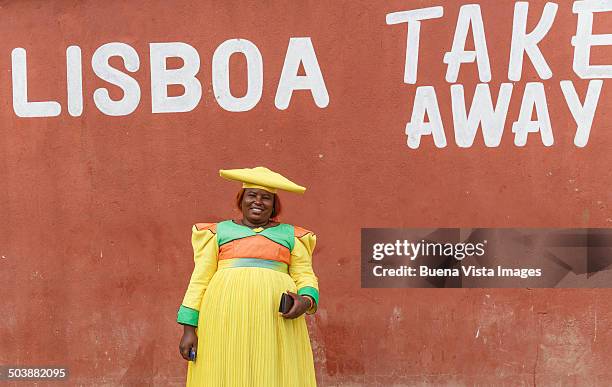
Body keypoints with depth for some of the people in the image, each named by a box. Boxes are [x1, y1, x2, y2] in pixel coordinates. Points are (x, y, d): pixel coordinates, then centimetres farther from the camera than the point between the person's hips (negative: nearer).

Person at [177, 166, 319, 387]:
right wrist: (189, 328, -1)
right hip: (225, 315, 0)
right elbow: (200, 279, 8)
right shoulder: (219, 232, 13)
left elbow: (306, 278, 11)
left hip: (276, 321, 1)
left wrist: (306, 301, -11)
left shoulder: (291, 235, 15)